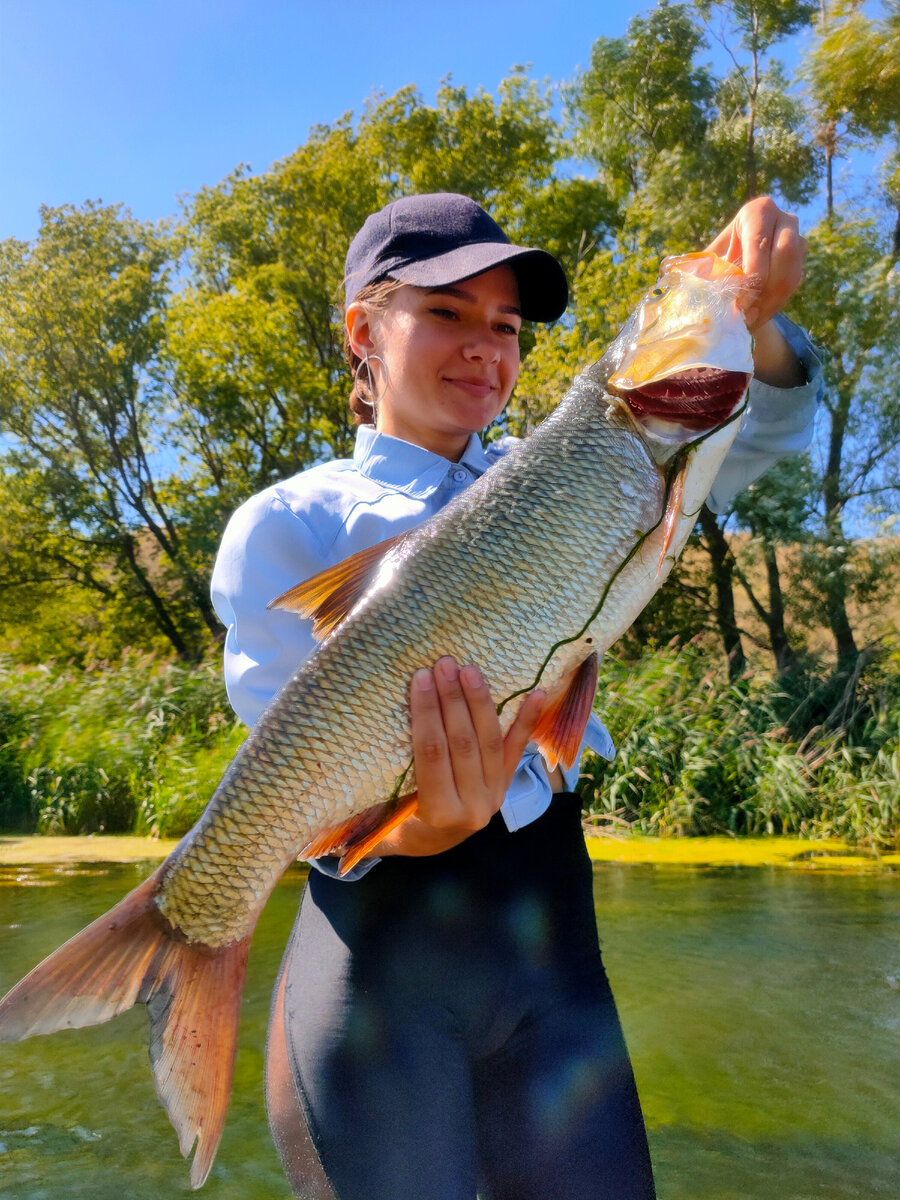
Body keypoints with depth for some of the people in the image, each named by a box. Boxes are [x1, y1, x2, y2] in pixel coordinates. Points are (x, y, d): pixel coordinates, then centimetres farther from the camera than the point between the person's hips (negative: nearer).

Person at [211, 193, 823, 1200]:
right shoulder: (286, 524, -4)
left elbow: (755, 437, 3)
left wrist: (750, 318, -18)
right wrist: (419, 823, -32)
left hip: (554, 942, 4)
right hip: (381, 956, -4)